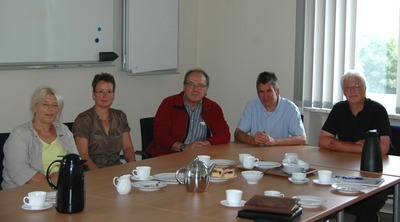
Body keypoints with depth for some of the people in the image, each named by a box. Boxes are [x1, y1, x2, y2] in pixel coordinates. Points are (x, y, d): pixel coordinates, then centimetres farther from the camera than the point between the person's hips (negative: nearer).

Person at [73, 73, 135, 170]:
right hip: (92, 172, -3)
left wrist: (132, 164, -7)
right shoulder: (83, 119, 0)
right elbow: (83, 154, -8)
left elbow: (128, 147, 14)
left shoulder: (120, 116, 16)